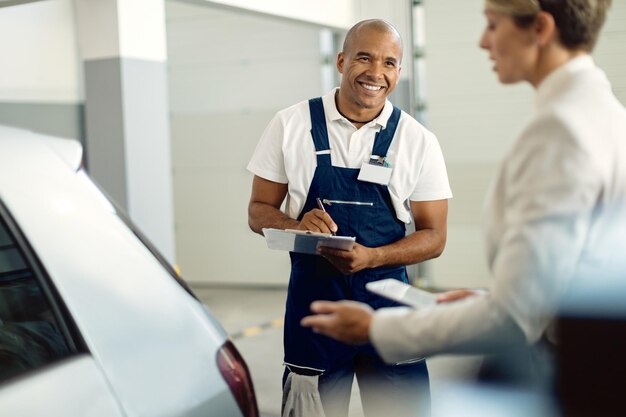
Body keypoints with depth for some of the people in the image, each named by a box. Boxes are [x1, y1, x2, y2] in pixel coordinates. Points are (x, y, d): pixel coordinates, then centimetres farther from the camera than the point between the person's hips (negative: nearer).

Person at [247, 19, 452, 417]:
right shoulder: (291, 125, -1)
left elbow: (434, 235, 1)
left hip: (387, 296, 1)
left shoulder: (418, 141, -1)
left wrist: (372, 256, -17)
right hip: (312, 296, 0)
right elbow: (259, 211, 4)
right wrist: (296, 226, -19)